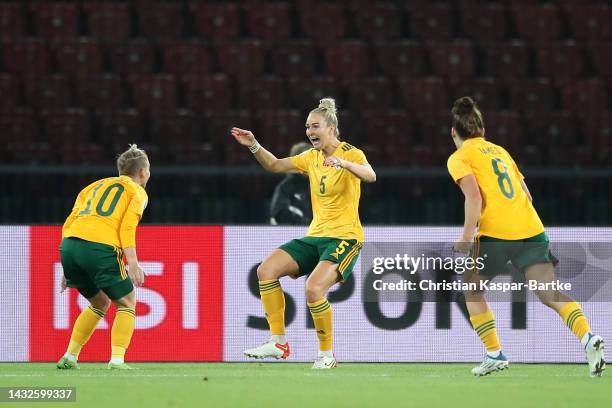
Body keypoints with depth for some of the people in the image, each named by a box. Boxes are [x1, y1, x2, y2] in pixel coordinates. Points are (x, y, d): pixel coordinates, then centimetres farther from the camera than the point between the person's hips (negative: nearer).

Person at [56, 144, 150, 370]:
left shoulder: (95, 186, 31)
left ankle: (70, 357, 18)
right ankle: (117, 360, -6)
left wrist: (69, 269, 25)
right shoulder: (137, 192, 14)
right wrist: (132, 263, -11)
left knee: (100, 303, 25)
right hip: (101, 248, -6)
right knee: (127, 304, 10)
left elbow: (69, 224, 23)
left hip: (69, 244, 6)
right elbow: (127, 226, -4)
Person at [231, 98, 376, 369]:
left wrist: (344, 163, -47)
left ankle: (327, 354, -10)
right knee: (266, 269, -12)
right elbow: (274, 165, 19)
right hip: (315, 236, 7)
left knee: (314, 289, -28)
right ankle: (278, 342, -7)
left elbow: (370, 176, -28)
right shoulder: (311, 158, 13)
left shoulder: (352, 154, -8)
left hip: (345, 237, -7)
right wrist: (254, 146, 2)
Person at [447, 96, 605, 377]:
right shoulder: (500, 151, 24)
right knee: (551, 295, -5)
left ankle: (494, 354, 11)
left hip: (496, 234, -5)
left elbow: (474, 196, -12)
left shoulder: (459, 158, 5)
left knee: (472, 289, 19)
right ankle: (588, 338, -30)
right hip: (532, 228, 5)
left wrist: (467, 238, -15)